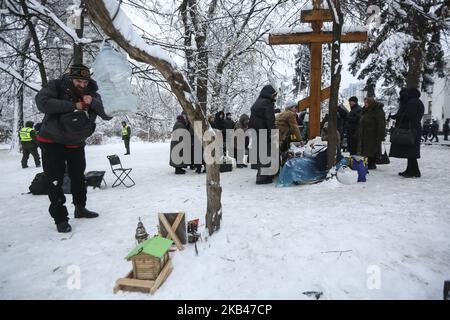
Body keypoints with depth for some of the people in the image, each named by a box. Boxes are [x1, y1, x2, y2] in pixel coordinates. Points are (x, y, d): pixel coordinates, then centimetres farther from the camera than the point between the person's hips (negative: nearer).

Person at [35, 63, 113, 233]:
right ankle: (60, 218, 8)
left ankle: (80, 208, 33)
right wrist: (73, 106, -32)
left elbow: (108, 114, -9)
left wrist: (93, 102, -28)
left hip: (76, 143, 4)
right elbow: (42, 102, -32)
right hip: (52, 142, -4)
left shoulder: (92, 93, -4)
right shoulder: (57, 86, -16)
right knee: (55, 181, -3)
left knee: (78, 177, 15)